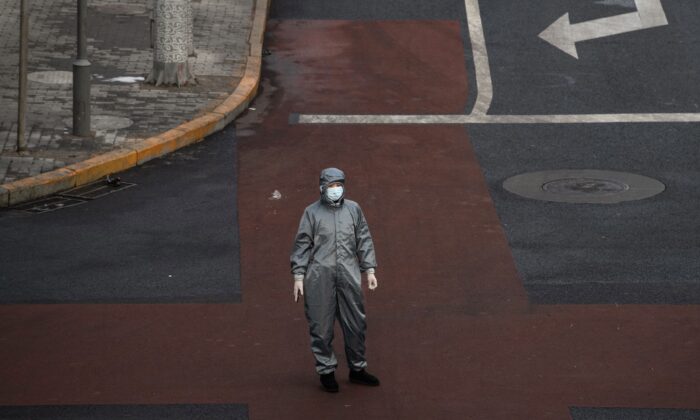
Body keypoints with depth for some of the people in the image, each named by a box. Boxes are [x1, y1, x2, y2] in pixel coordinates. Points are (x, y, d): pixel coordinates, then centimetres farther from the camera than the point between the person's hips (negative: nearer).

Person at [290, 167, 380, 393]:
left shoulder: (353, 209, 9)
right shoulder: (312, 212, 0)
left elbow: (364, 241, 13)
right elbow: (302, 245, 1)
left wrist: (369, 270, 8)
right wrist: (299, 276, -4)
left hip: (349, 277, 3)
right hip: (320, 279, -3)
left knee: (356, 324, 8)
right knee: (321, 326, 2)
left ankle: (357, 368, 22)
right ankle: (326, 371, 14)